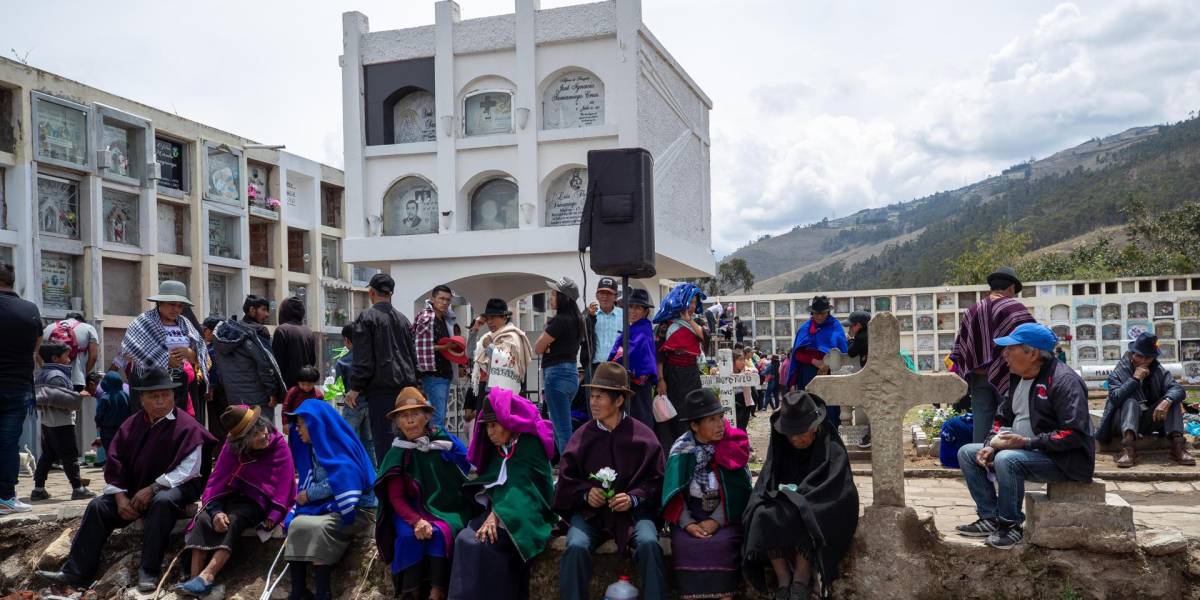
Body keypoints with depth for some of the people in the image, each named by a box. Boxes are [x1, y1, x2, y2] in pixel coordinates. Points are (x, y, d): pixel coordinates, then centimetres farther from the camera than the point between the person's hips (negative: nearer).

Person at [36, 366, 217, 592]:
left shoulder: (187, 426, -13)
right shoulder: (131, 425, 5)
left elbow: (187, 469, -20)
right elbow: (115, 464, 5)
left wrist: (153, 488, -24)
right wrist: (121, 497, -9)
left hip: (176, 487, -6)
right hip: (136, 488, 6)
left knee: (162, 502, -38)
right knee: (98, 506, -9)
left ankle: (149, 571, -30)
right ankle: (76, 573, -7)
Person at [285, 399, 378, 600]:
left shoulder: (340, 447, -13)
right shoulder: (313, 449, 12)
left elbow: (341, 484, -22)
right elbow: (306, 489, 11)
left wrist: (309, 494, -10)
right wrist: (296, 508, -6)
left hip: (354, 510, -7)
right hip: (328, 508, 7)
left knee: (316, 528, -30)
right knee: (296, 524, -18)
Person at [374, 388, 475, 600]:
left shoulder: (447, 443, -6)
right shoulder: (396, 453, -2)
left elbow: (468, 479, -3)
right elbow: (396, 497, -4)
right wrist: (416, 520, -23)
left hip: (447, 509, -1)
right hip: (412, 511, 1)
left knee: (440, 533, -32)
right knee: (409, 535, -29)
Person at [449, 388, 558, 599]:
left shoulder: (530, 443, -7)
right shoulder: (497, 448, 16)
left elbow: (520, 484, -17)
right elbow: (488, 482, 15)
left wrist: (497, 515, -26)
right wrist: (492, 511, -4)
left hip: (525, 515, -6)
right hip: (498, 511, 6)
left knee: (486, 543, -30)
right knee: (465, 540, -21)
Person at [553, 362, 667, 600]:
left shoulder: (643, 435, -1)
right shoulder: (582, 436, 2)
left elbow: (656, 479, 1)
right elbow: (566, 479, 9)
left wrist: (634, 498, -14)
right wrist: (585, 493, -9)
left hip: (633, 510, -1)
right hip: (589, 511, 1)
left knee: (648, 543, -30)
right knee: (576, 546, -28)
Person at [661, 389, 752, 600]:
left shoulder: (732, 444, -4)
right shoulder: (681, 450, -4)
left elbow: (736, 491, -8)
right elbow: (674, 493, -5)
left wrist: (716, 521, -17)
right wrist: (688, 523, -19)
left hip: (725, 515, 0)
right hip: (690, 515, 0)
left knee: (723, 543, -27)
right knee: (685, 544, -26)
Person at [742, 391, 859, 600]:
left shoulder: (831, 448, -8)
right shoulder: (781, 448, 7)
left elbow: (837, 488, -17)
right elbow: (766, 484, 5)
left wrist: (796, 494, -21)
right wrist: (782, 494, -17)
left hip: (818, 513, -4)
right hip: (785, 504, 4)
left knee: (799, 518, -37)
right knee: (764, 516, -29)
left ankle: (802, 577, -19)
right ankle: (783, 580, -21)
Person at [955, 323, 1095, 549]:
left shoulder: (1063, 380, -18)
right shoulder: (1018, 378, 10)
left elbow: (1075, 434, -25)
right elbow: (1003, 418, 17)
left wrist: (1028, 442, -27)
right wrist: (990, 446, -2)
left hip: (1064, 460, -9)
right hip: (1024, 451, 10)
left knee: (1006, 460, -35)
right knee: (967, 453, 4)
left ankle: (1010, 525, -17)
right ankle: (990, 518, 1)